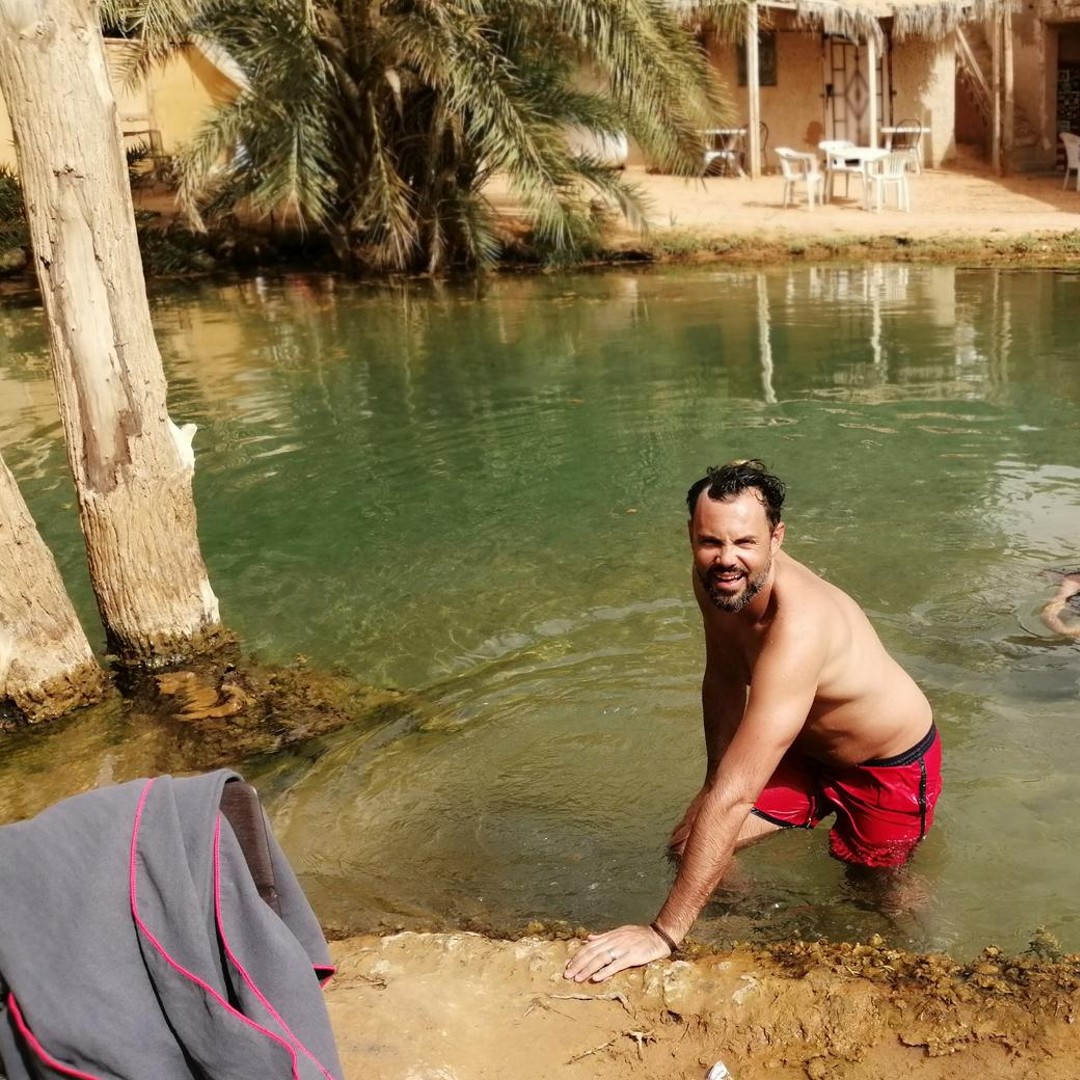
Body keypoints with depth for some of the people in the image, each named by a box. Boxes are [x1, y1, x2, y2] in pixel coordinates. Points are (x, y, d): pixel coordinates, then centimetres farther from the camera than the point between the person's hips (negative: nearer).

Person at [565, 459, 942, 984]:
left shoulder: (798, 626, -42)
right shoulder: (717, 581, -18)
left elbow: (736, 794, -46)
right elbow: (724, 683, 2)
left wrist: (663, 934, -45)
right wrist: (714, 783, 1)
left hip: (890, 764, -6)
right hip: (806, 752, 6)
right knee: (691, 844, -3)